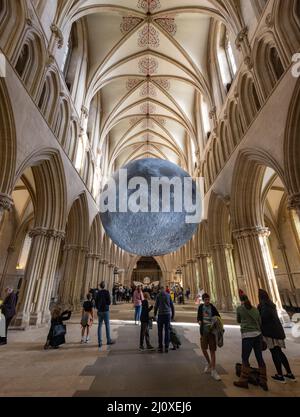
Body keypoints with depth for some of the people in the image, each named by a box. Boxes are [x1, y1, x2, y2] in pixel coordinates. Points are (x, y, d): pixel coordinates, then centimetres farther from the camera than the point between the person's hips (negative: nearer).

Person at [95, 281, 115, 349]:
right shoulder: (107, 292, -11)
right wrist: (109, 303, 9)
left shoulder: (98, 293, 1)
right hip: (105, 311, -4)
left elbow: (96, 303, 7)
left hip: (100, 311, 4)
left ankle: (99, 342, 10)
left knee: (99, 326, 9)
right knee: (107, 326, 7)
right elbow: (109, 302, -13)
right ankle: (109, 340, 16)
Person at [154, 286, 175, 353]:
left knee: (160, 331, 7)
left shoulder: (158, 295, -1)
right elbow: (172, 306, 8)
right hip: (168, 314, 3)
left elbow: (156, 306, -3)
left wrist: (155, 314, 8)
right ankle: (166, 347, 13)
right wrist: (173, 315, 16)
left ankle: (160, 347, 9)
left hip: (161, 314, -2)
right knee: (167, 331, 10)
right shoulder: (168, 295, 7)